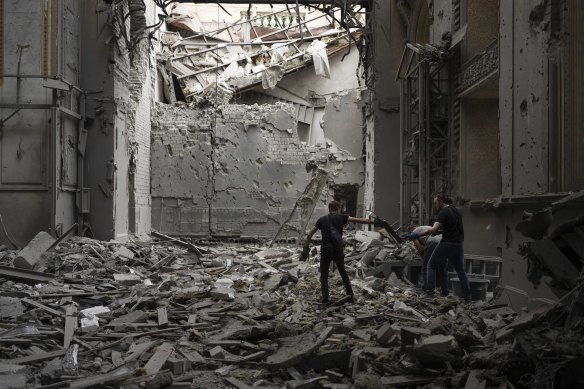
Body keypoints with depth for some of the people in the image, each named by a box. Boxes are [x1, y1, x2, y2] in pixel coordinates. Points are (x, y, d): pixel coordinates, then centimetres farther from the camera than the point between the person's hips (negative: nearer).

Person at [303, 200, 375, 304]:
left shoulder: (322, 219, 9)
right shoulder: (341, 217, 6)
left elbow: (309, 234, 8)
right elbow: (358, 220, 0)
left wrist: (306, 247, 18)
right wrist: (372, 222, 6)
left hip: (325, 250, 0)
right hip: (338, 250, 0)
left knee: (324, 275, 7)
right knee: (343, 272, 18)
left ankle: (325, 299, -7)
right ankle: (351, 296, 22)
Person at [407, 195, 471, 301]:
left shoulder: (443, 212, -12)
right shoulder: (457, 211, 13)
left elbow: (433, 229, -24)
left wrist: (417, 235, -23)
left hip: (447, 243, -7)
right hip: (458, 244, 7)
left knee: (431, 265, 8)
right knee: (460, 270, 15)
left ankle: (430, 292, 2)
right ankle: (467, 295, 12)